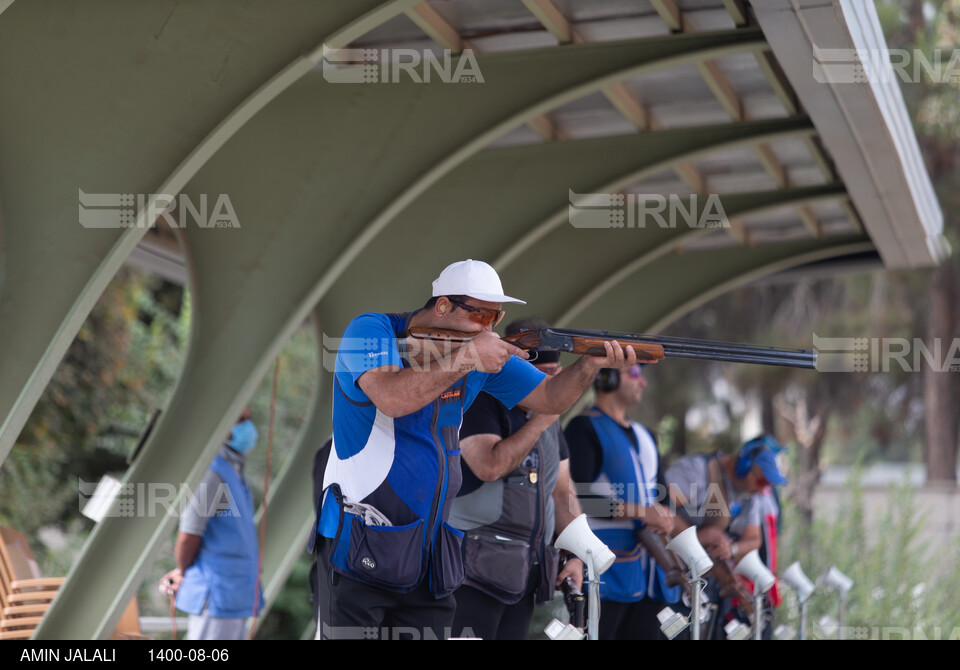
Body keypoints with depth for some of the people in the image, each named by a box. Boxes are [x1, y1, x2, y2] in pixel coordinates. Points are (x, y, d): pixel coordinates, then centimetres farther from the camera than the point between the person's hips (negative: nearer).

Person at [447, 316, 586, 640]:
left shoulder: (550, 416, 18)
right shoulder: (477, 402, -6)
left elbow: (562, 492, 22)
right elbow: (490, 466, -22)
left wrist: (576, 555, 14)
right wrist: (539, 422, -14)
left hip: (526, 574, 8)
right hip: (475, 570, -8)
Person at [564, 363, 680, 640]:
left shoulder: (644, 435, 22)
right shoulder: (584, 428, -3)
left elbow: (659, 491, 25)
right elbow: (578, 498, -14)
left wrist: (664, 519, 0)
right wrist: (641, 512, -16)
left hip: (650, 573, 8)